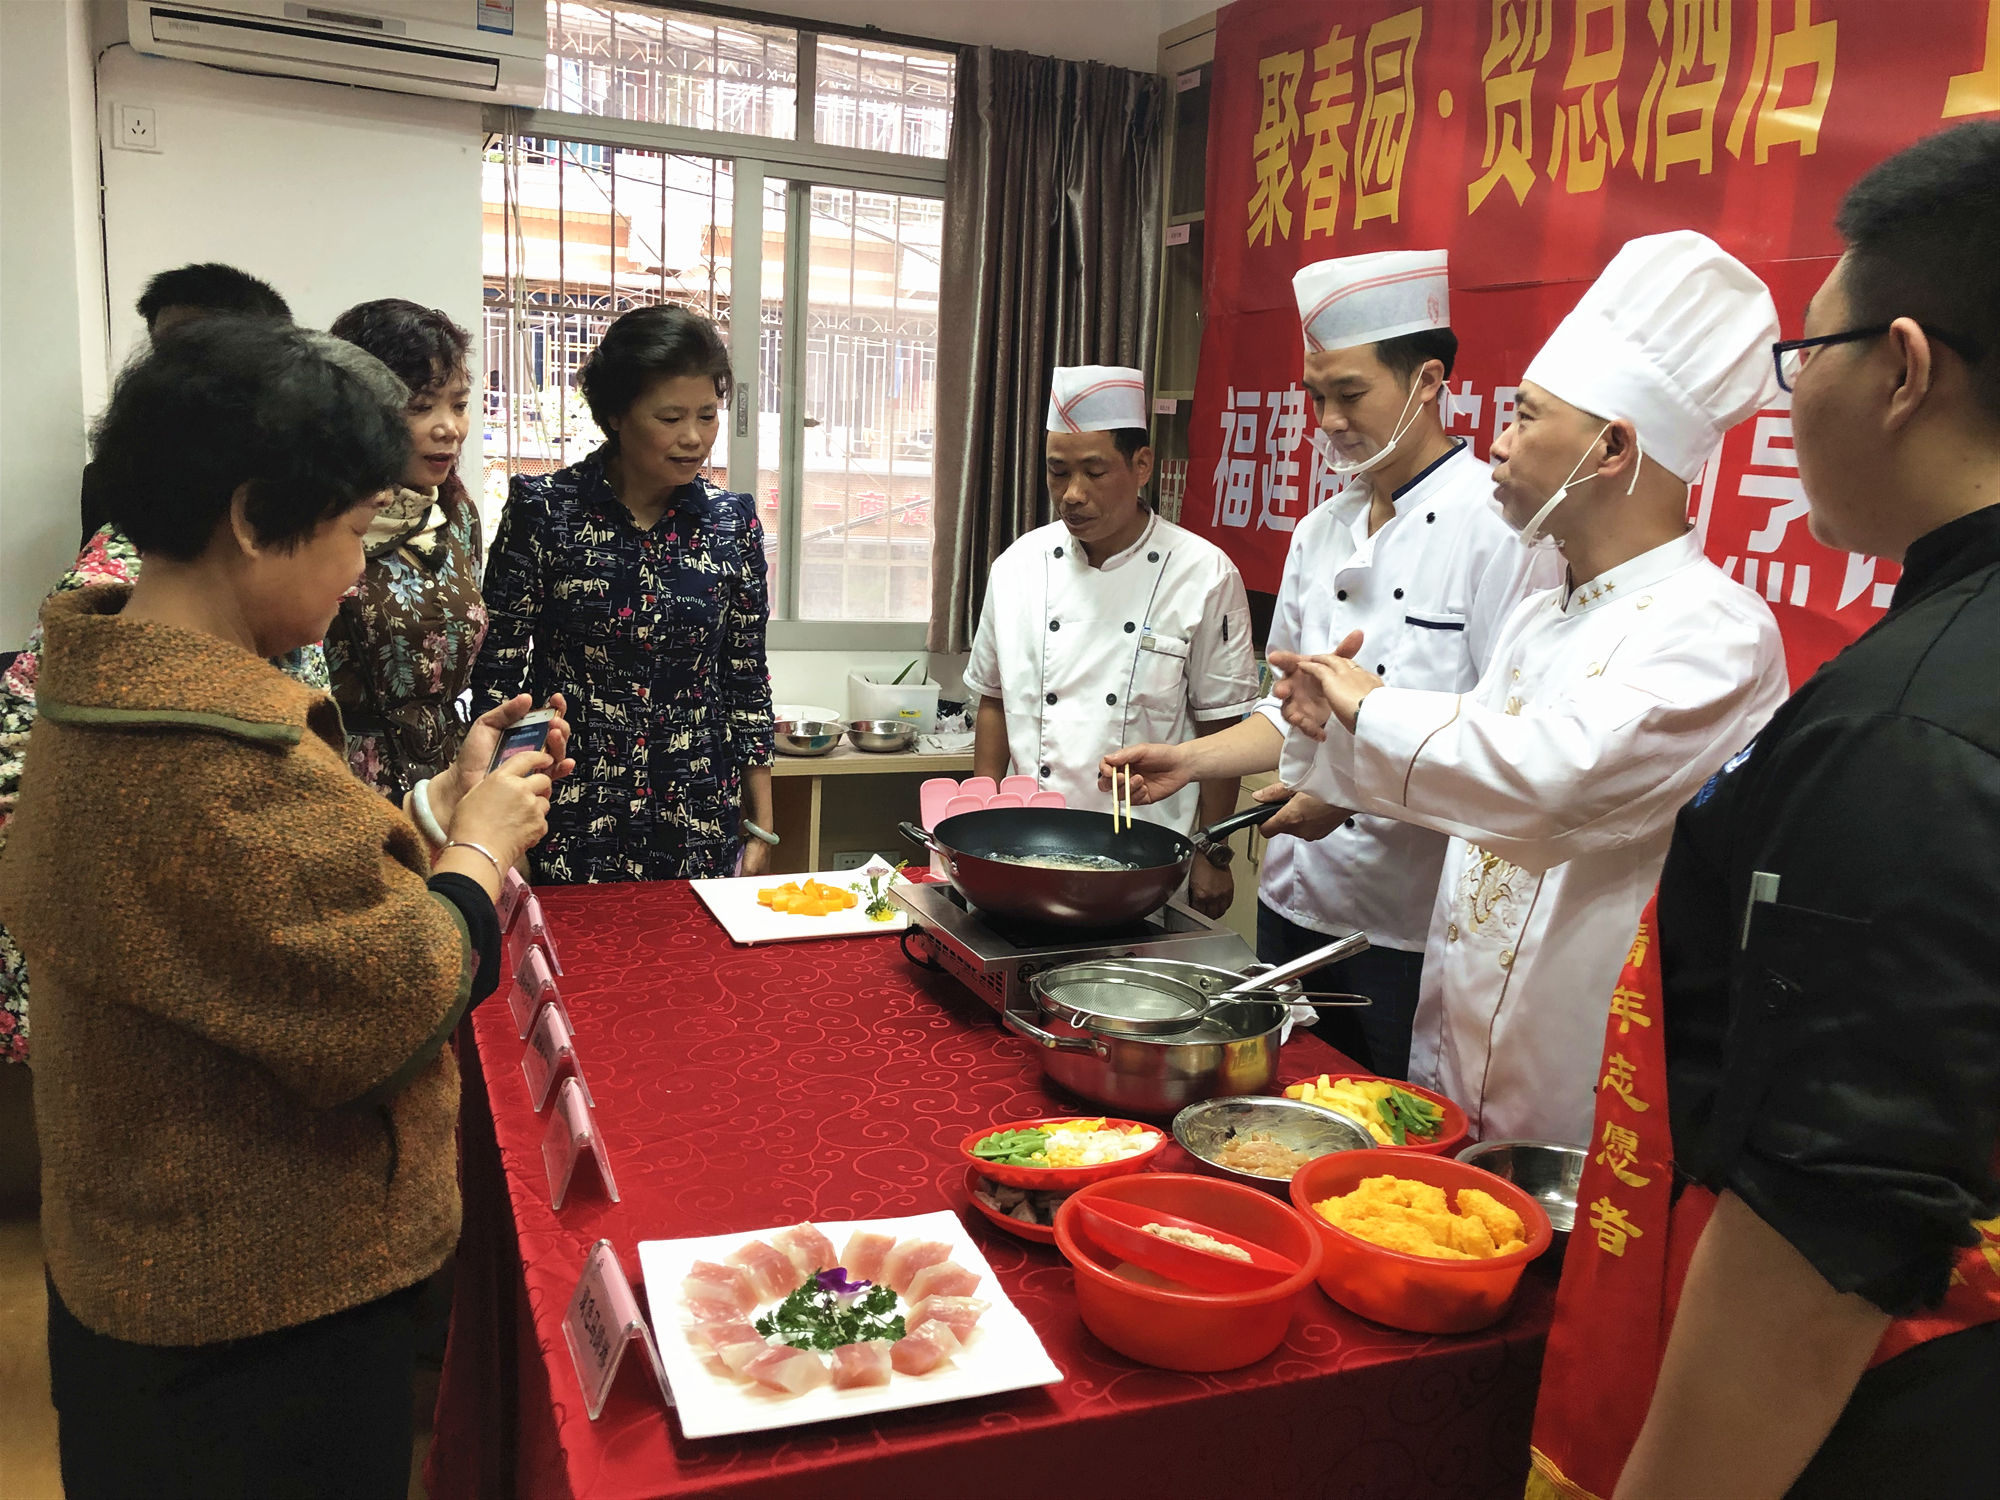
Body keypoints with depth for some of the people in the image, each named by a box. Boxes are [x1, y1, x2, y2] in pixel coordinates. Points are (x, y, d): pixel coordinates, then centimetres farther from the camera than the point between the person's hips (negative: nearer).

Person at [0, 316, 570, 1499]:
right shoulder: (222, 757, -32)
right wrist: (480, 845, -13)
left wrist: (435, 808, 1)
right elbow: (397, 1011, -27)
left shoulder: (106, 689, 1)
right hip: (265, 1305, -9)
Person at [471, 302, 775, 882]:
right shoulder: (544, 509, -7)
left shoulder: (732, 521, 0)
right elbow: (497, 671, -4)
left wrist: (759, 826, 6)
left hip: (698, 819, 2)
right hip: (568, 813, -2)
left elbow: (747, 680, 6)